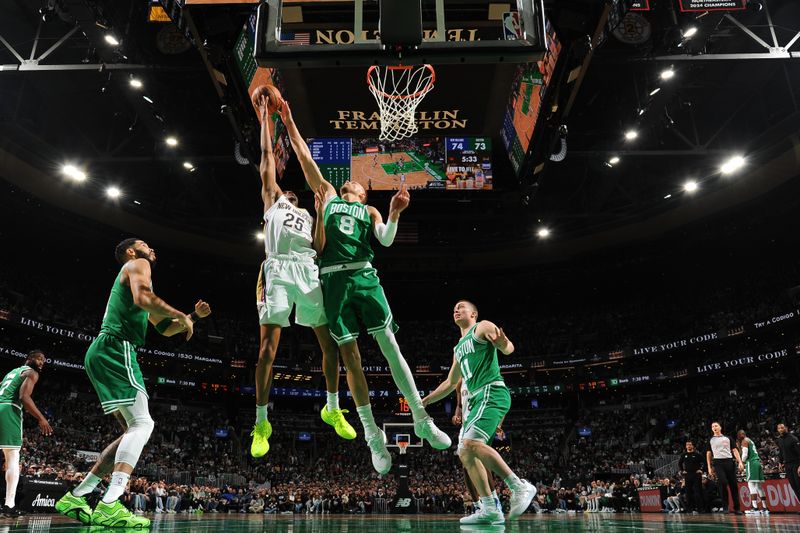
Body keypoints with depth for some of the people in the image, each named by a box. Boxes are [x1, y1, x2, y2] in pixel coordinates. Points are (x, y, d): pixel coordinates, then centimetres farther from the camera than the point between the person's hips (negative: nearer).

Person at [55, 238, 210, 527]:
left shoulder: (131, 276, 34)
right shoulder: (137, 265, 4)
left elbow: (165, 328, 36)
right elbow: (143, 298, -20)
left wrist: (194, 316, 26)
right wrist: (181, 315, -10)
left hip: (104, 353, 10)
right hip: (116, 348, -10)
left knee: (135, 429, 9)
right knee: (142, 424, -18)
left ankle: (75, 497, 10)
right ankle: (109, 505, -29)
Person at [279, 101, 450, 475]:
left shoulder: (369, 212, 19)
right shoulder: (328, 195, 22)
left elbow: (386, 240, 2)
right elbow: (305, 158, 20)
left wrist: (394, 214, -13)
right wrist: (289, 123, 19)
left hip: (364, 276, 0)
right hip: (334, 280, 1)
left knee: (390, 346, -5)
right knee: (349, 355, -1)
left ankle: (422, 420, 3)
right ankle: (373, 435, 6)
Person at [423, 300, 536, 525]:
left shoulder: (483, 327, 5)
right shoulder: (459, 347, 27)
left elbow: (508, 348, -11)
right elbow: (450, 383, 33)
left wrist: (504, 344, -36)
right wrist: (424, 401, 31)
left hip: (492, 392, -9)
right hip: (477, 399, 9)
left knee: (471, 443, -26)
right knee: (466, 454, 2)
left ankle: (519, 486, -22)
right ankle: (490, 509, 2)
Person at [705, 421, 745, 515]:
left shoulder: (727, 438, 15)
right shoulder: (710, 440, 13)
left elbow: (734, 450, 9)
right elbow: (708, 454, 13)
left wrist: (740, 462, -5)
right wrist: (709, 467, 5)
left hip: (729, 461, 1)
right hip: (718, 462, -1)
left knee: (733, 485, 1)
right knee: (723, 483, -16)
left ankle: (737, 508, 9)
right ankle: (725, 506, -8)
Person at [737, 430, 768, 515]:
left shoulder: (744, 441, -4)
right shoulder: (750, 441, 23)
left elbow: (745, 454, -14)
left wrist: (742, 462, 2)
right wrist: (739, 445, 26)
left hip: (751, 463, -9)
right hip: (758, 462, 9)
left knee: (751, 485, -12)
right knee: (759, 486, 12)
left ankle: (755, 509, -19)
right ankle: (764, 509, 13)